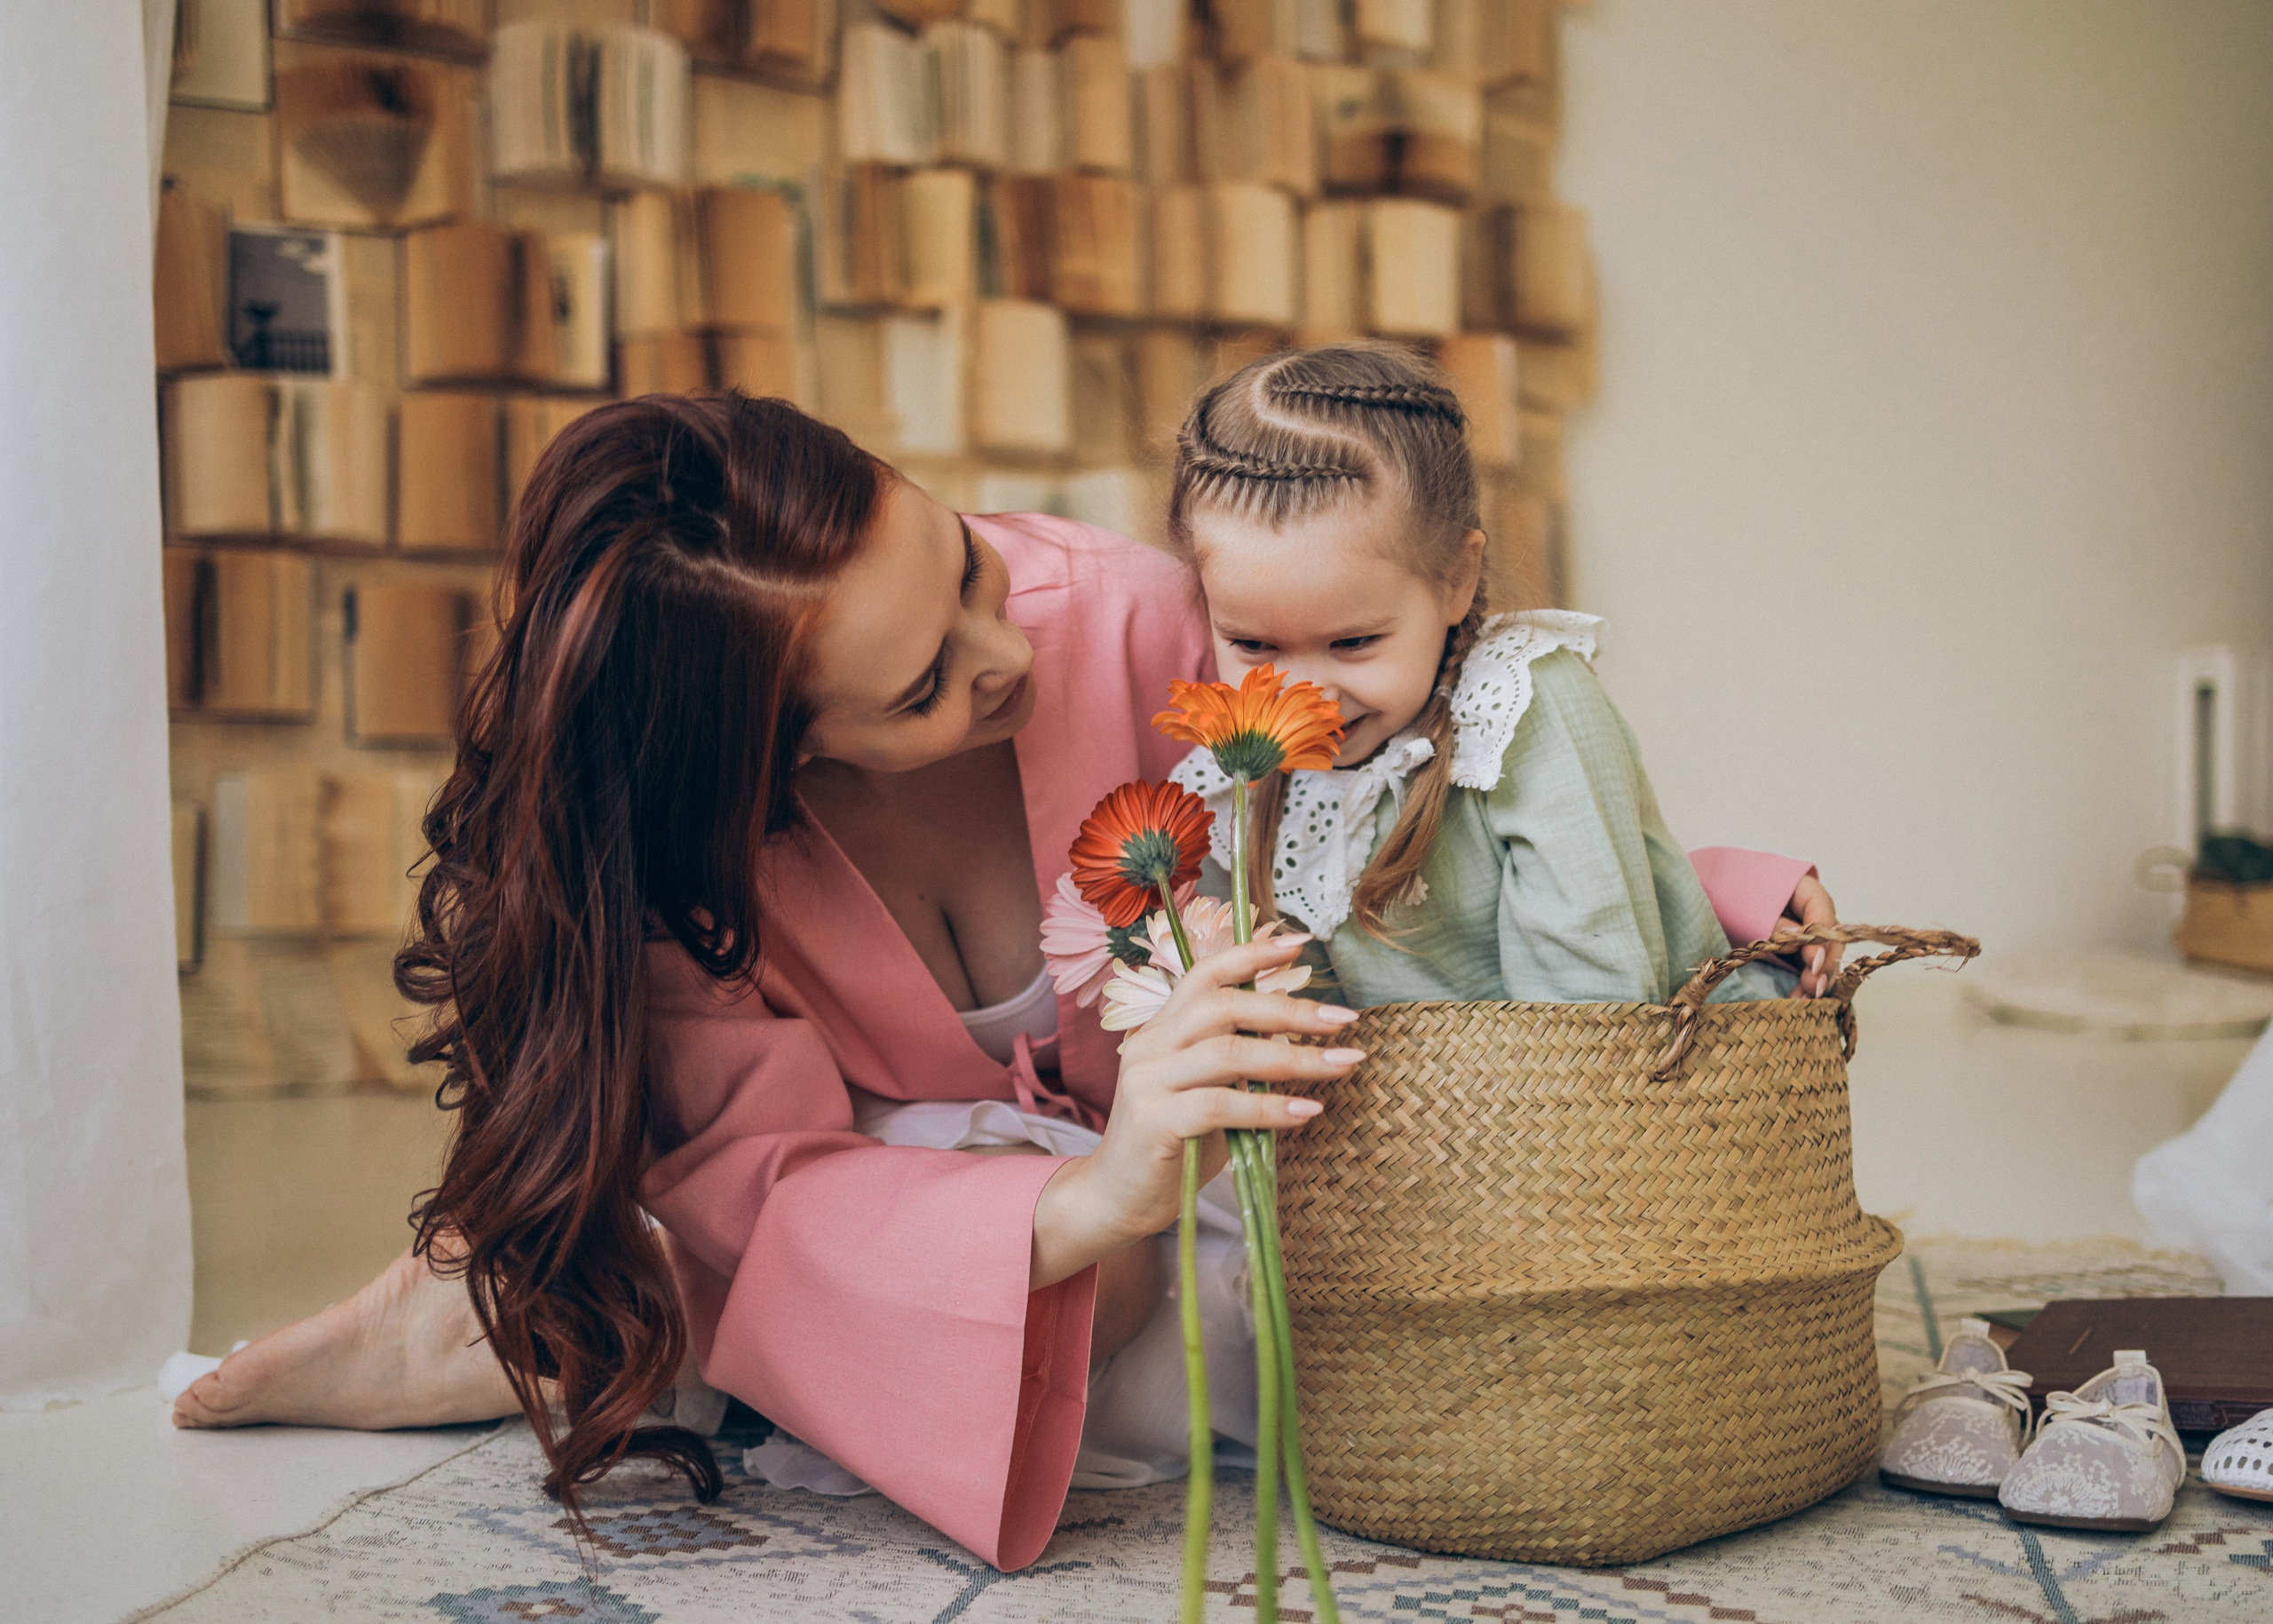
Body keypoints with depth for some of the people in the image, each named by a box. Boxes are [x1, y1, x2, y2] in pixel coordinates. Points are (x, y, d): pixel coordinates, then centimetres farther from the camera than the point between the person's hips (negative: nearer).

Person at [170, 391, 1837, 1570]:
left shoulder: (1122, 617, -27)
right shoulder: (664, 838, -29)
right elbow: (765, 1184, -38)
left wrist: (1697, 892, -26)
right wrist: (1086, 1206, -56)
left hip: (1137, 1177, 4)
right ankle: (538, 1300, -13)